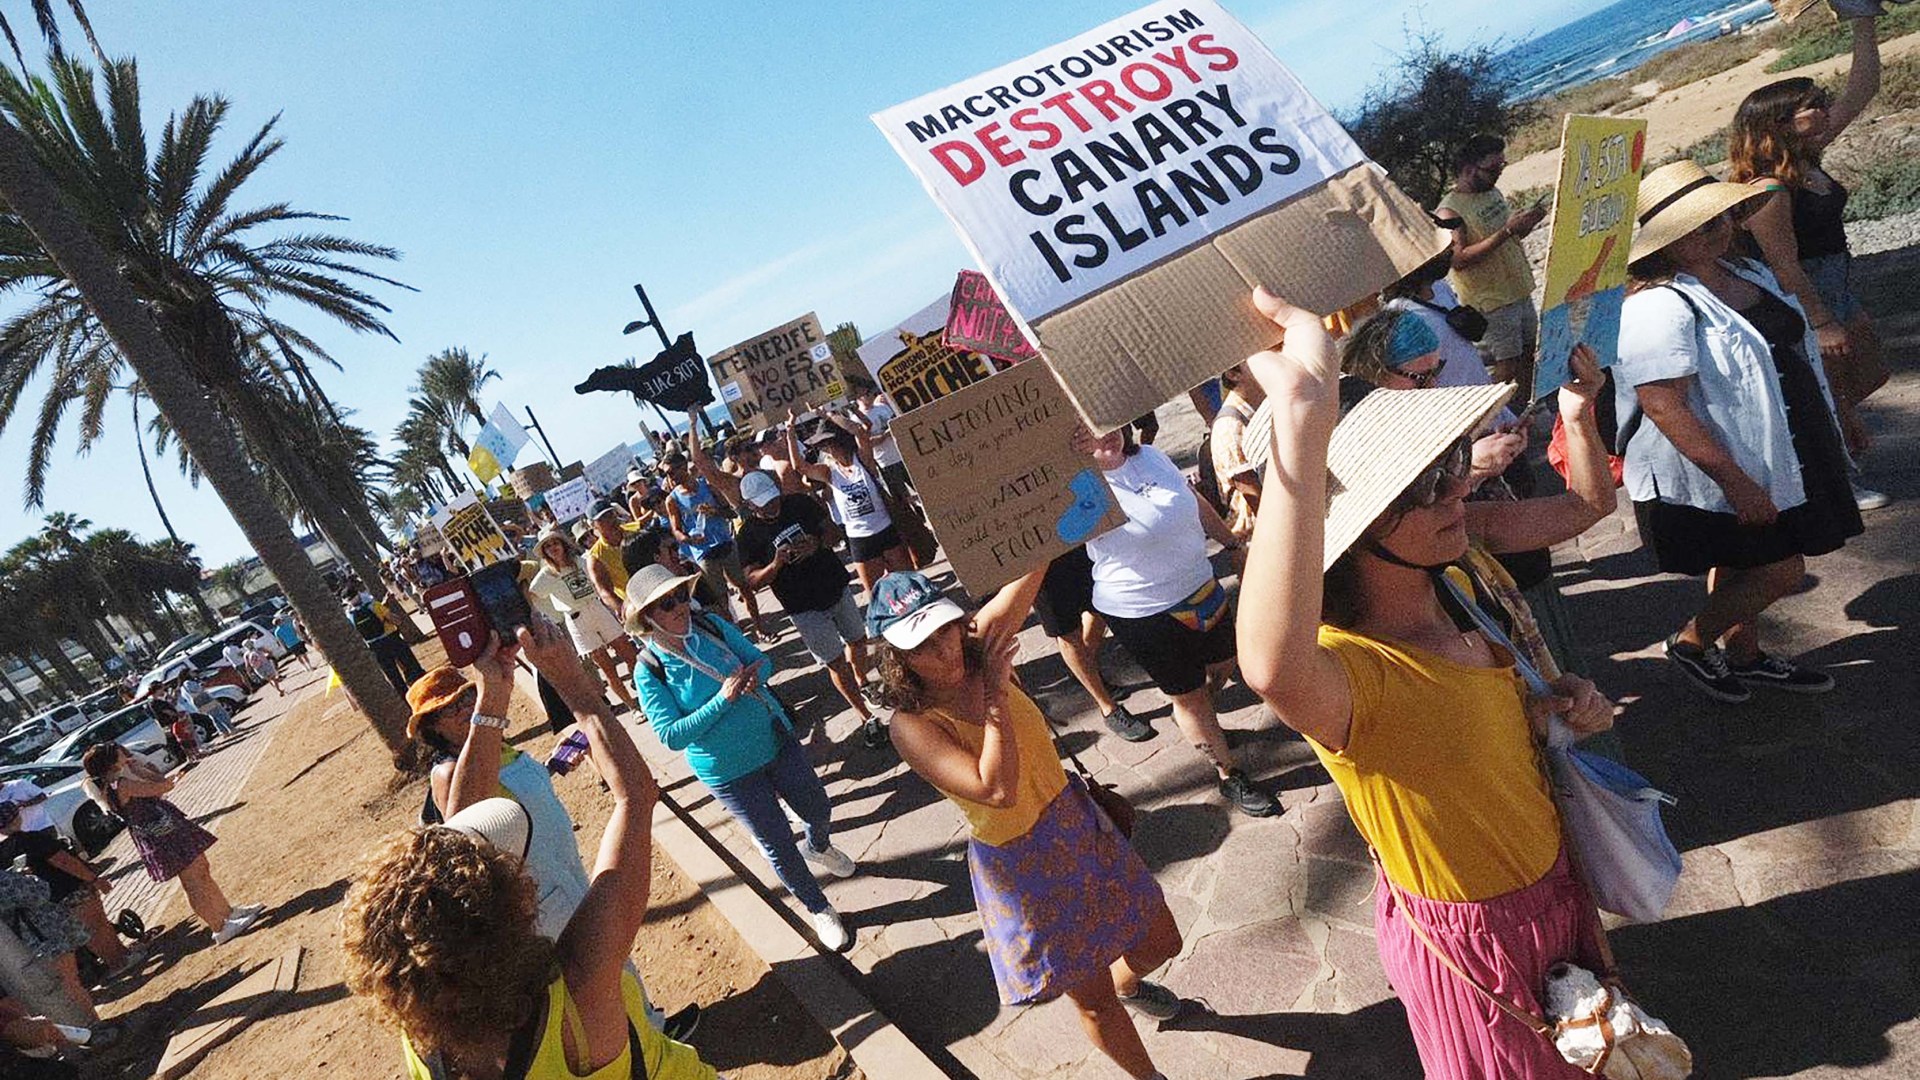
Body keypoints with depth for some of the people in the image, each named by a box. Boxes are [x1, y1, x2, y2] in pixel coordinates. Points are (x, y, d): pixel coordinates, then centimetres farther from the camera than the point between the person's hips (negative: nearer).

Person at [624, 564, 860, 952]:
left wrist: (754, 674, -23)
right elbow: (672, 736, -20)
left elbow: (763, 660, 0)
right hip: (729, 772, -4)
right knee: (778, 844, 9)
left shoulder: (711, 625, -8)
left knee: (819, 810, 20)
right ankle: (819, 909, 36)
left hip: (777, 741, 4)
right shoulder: (650, 671, -18)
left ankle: (818, 847, 57)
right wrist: (722, 699, -29)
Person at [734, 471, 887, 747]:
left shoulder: (800, 503, -4)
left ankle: (862, 682, 50)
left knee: (857, 640, 21)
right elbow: (753, 580, -11)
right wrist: (776, 564, -29)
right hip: (806, 608, -4)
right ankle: (865, 716, 15)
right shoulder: (748, 534, -11)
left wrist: (817, 543, -19)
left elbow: (833, 532, 3)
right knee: (836, 662, 0)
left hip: (838, 587, 4)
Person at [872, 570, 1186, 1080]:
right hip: (1025, 868, -6)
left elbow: (1030, 569, -19)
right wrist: (995, 697, -33)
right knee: (1094, 1000, 14)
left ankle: (1126, 983, 58)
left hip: (1078, 821, 6)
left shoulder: (981, 643, -11)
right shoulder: (912, 726, -26)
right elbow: (997, 790, -36)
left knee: (1160, 942, 23)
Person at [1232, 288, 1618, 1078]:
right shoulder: (1344, 668, -38)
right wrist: (1303, 417, -75)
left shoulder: (1454, 592, -11)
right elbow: (1273, 669, -67)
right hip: (1473, 944, -7)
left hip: (1554, 888, 7)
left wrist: (1549, 709, -13)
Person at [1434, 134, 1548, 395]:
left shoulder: (1494, 193, 9)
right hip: (1491, 302, -8)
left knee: (1528, 355, 16)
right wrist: (1506, 230, -28)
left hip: (1520, 291, 8)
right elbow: (1459, 259, -29)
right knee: (1506, 366, -6)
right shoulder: (1449, 212, -17)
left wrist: (1529, 222, -2)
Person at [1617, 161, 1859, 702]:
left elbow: (1791, 348, 20)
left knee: (1740, 567, 20)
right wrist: (1734, 480, -29)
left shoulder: (1747, 273, 7)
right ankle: (1690, 643, 17)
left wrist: (1830, 427, 25)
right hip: (1713, 476, -9)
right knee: (1781, 571, -2)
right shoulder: (1658, 307, -25)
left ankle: (1744, 655, 36)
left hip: (1774, 457, 9)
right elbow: (1663, 405, -30)